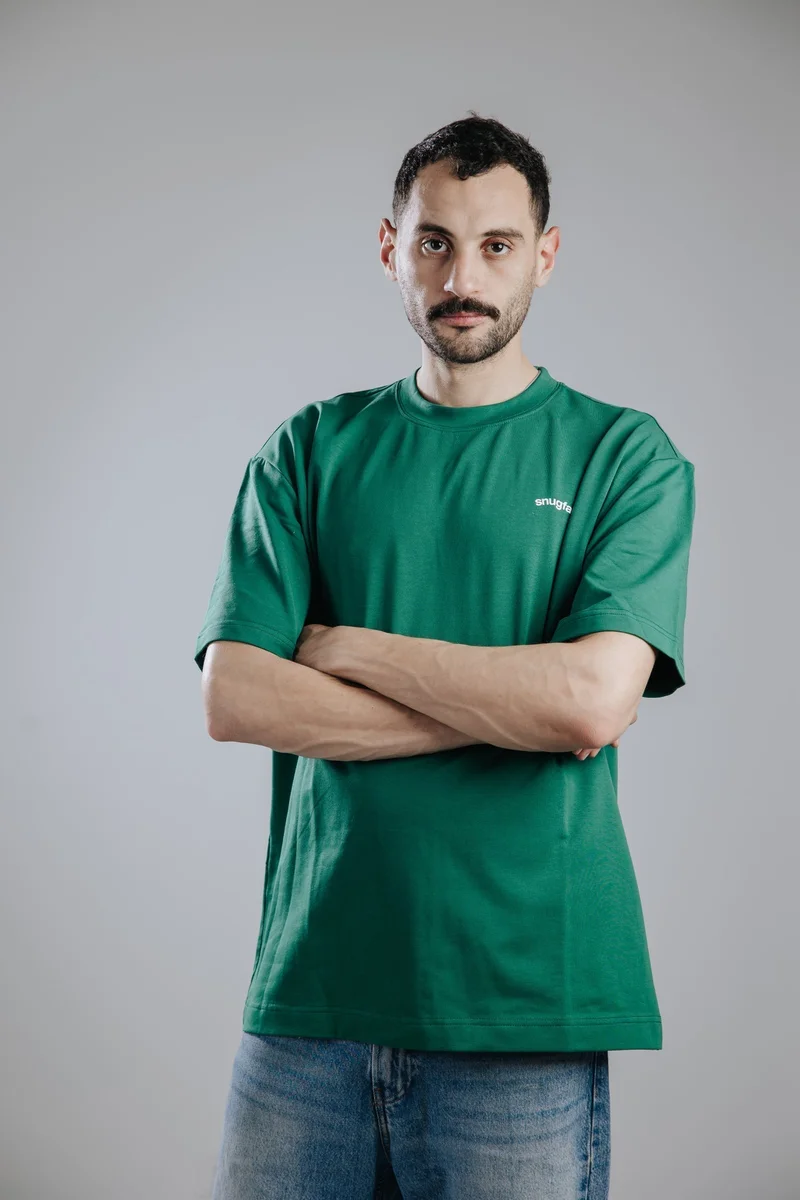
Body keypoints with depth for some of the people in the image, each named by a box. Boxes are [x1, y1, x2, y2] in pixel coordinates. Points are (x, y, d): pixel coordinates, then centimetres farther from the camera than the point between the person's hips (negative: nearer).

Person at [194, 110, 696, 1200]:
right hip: (310, 990, 2)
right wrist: (507, 707, -9)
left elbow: (590, 699, -14)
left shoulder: (626, 455, 2)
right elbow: (232, 699, -4)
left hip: (521, 1009, -2)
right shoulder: (311, 450, 8)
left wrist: (348, 648, -6)